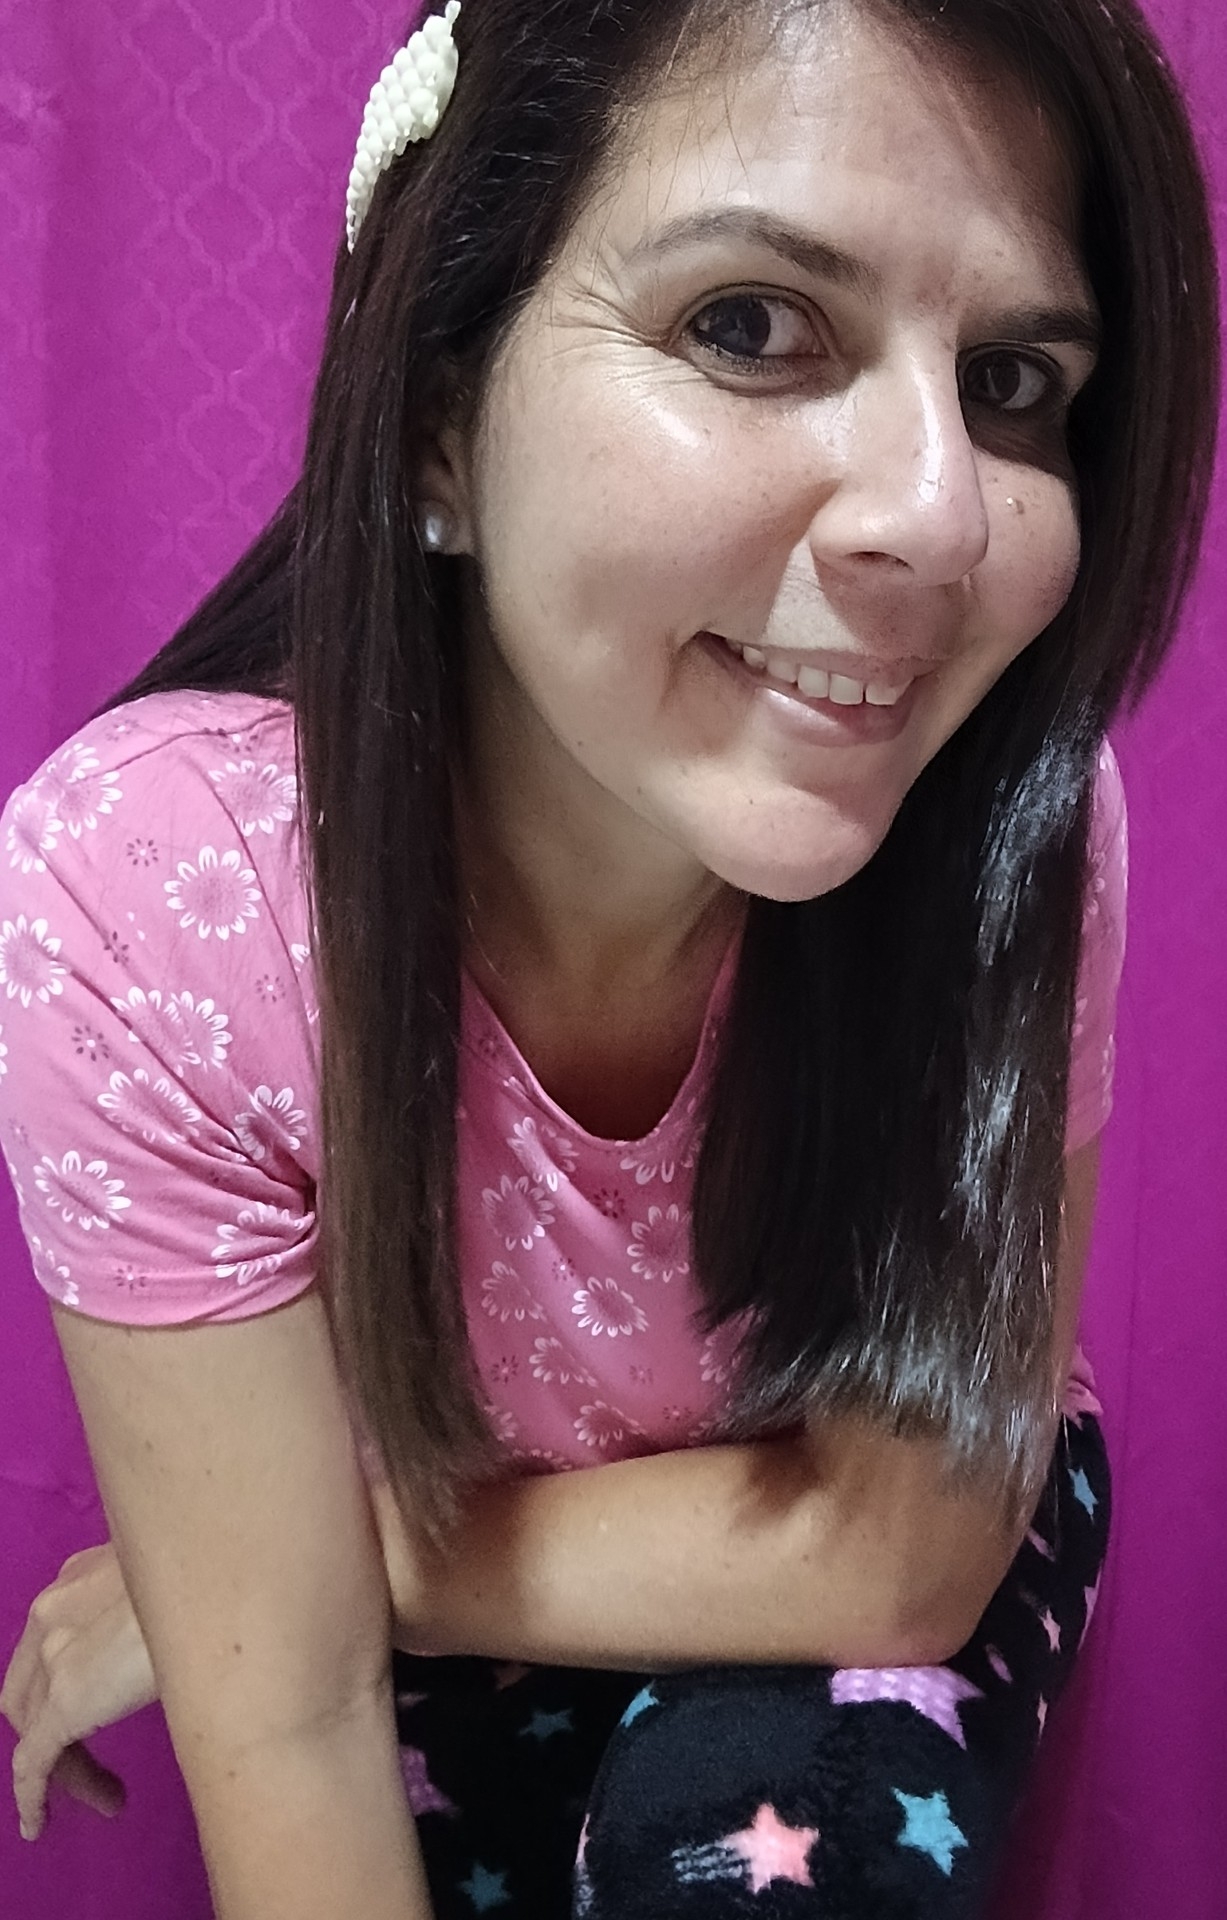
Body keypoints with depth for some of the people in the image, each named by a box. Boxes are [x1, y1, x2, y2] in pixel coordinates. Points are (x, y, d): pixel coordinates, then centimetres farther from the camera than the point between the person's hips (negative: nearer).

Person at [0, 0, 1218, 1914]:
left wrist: (245, 1576, -20)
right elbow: (288, 1715, -23)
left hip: (879, 1581, 0)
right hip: (447, 1627, 1)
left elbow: (901, 1544, -23)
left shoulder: (1013, 820, -29)